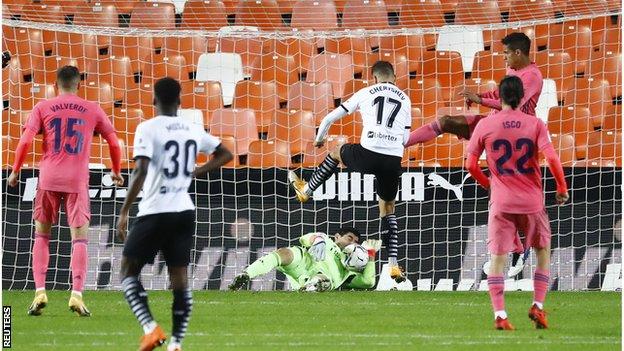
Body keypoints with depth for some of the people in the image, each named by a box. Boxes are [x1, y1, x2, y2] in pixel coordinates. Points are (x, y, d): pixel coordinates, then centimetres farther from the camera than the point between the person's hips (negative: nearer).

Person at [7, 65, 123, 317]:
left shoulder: (43, 108, 5)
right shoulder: (92, 110, 8)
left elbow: (25, 142, -3)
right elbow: (114, 143, 11)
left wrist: (15, 171, 8)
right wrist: (116, 172, 26)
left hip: (48, 179, 0)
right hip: (78, 181, 0)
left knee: (42, 236, 12)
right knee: (79, 237, 1)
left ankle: (40, 291, 1)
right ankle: (77, 294, -12)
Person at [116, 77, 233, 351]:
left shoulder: (148, 129, -10)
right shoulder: (193, 130, 8)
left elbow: (141, 172, -20)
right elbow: (225, 155, 20)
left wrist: (124, 212, -16)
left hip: (155, 213, -5)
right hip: (185, 211, 5)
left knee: (128, 272, 5)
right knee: (179, 279, 7)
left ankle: (151, 329, -13)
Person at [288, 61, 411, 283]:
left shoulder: (366, 93, 11)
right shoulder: (404, 100, 17)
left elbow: (330, 118, 18)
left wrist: (319, 139, 38)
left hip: (369, 155, -2)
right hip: (393, 160, 2)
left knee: (337, 153, 32)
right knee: (388, 208, 21)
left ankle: (306, 190, 48)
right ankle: (393, 264, 10)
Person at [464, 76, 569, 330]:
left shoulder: (485, 125, -1)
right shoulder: (535, 124, -3)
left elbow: (471, 165, 0)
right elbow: (552, 158, -14)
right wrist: (562, 188, 1)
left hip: (501, 202, 0)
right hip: (532, 201, 0)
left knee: (497, 258, 2)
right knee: (543, 252, 19)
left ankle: (499, 314, -11)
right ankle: (538, 306, 9)